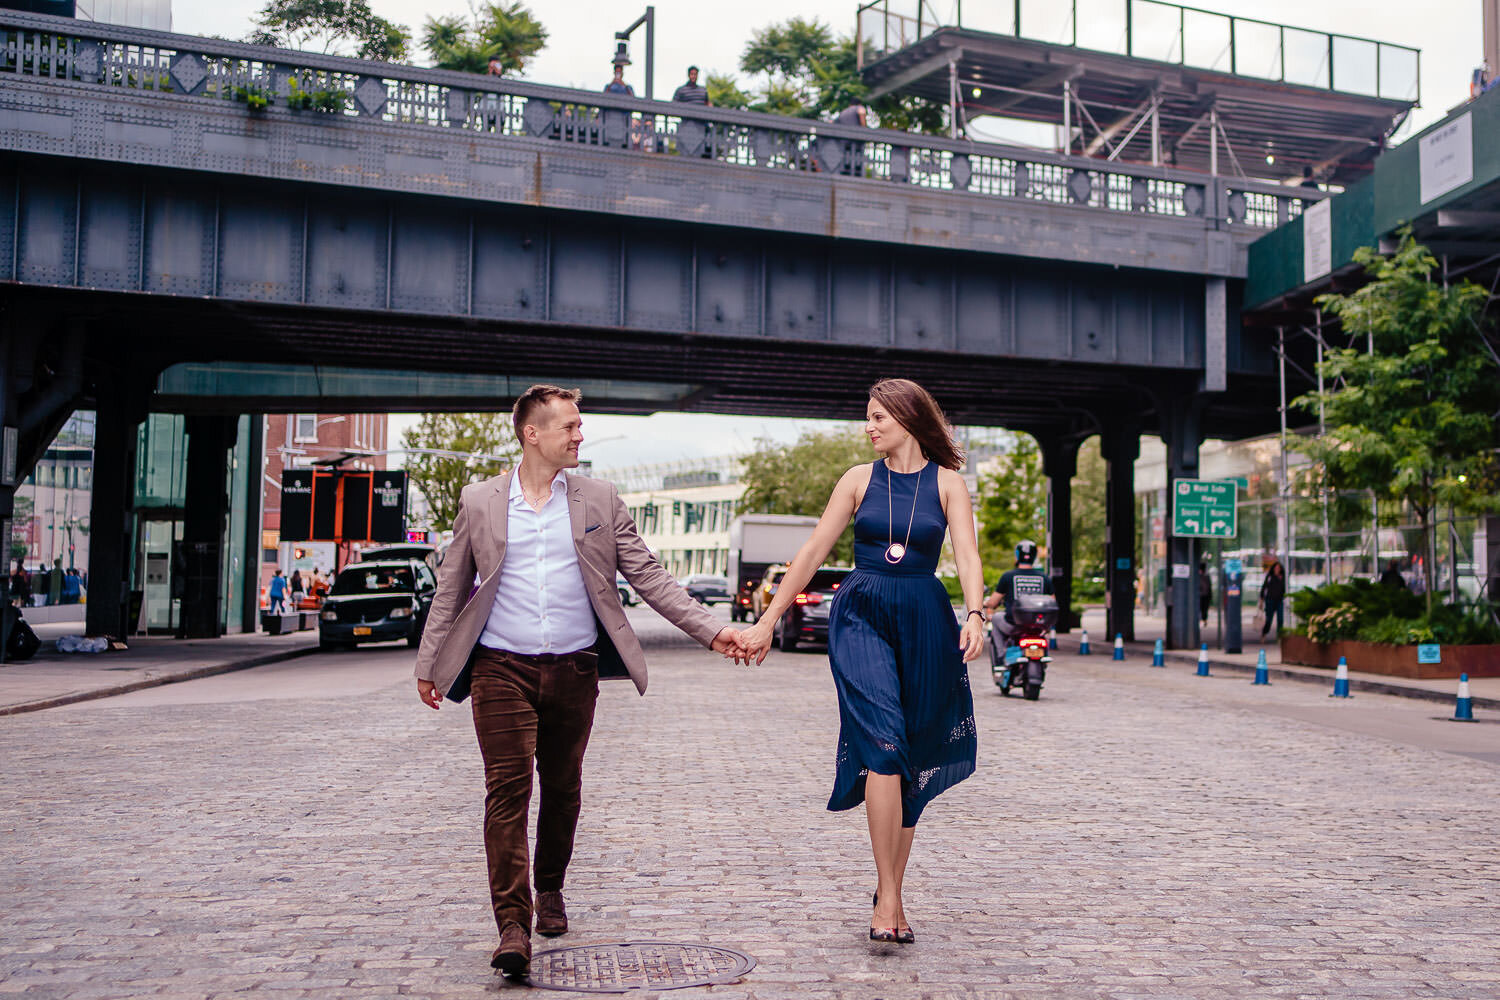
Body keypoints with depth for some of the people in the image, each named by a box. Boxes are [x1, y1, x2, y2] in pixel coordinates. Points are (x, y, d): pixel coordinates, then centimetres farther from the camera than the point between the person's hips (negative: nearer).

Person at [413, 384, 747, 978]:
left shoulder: (599, 501, 7)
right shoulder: (480, 502, 5)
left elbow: (649, 577, 5)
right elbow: (451, 590, 11)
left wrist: (711, 631, -2)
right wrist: (428, 664, 10)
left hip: (574, 668, 2)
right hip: (502, 668, -2)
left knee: (562, 789, 11)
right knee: (508, 789, -10)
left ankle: (549, 890, 33)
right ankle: (512, 925, -9)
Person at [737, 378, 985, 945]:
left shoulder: (947, 483, 5)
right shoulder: (859, 479, 8)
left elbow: (967, 556, -6)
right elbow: (813, 552, 8)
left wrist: (974, 615, -25)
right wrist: (767, 621, 6)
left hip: (924, 621, 1)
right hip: (861, 616, -1)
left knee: (911, 761, 5)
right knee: (883, 744, -18)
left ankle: (890, 893, 19)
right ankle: (888, 898, -16)